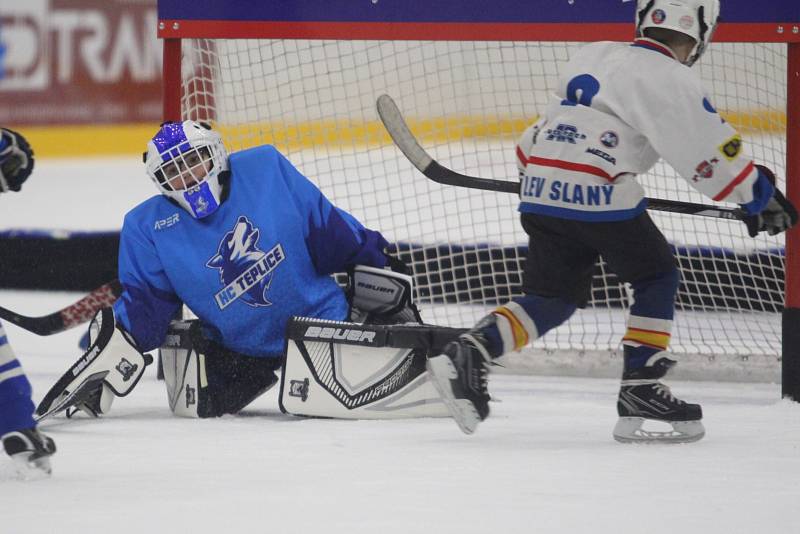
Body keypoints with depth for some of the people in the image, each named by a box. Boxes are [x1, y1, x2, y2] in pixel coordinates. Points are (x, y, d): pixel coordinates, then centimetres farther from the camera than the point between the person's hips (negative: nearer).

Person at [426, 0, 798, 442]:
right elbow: (709, 152, -4)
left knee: (554, 296, 13)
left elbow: (550, 125, 28)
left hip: (540, 190, 7)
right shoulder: (671, 79, -2)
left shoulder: (593, 56, 20)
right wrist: (761, 197, 5)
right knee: (657, 280, 10)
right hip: (596, 191, -7)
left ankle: (467, 354, -4)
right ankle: (639, 392, 3)